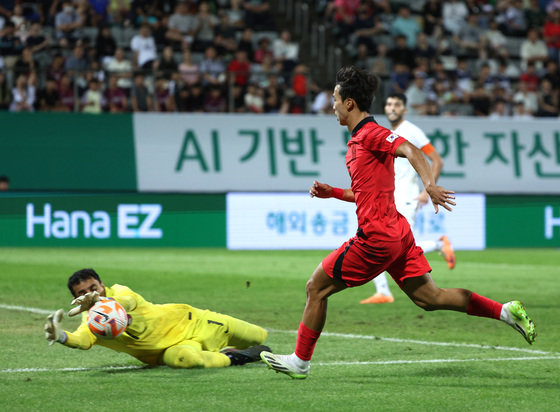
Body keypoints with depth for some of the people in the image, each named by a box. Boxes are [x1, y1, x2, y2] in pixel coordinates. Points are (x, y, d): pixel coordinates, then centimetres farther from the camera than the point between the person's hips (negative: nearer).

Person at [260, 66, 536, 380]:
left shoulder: (371, 134, -11)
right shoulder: (359, 140, 19)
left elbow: (411, 151, -28)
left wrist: (430, 184, -43)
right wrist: (331, 192, 18)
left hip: (377, 236, -10)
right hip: (397, 233, 10)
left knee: (316, 288, 1)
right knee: (430, 298, 7)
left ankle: (300, 361, 10)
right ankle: (505, 311, 1)